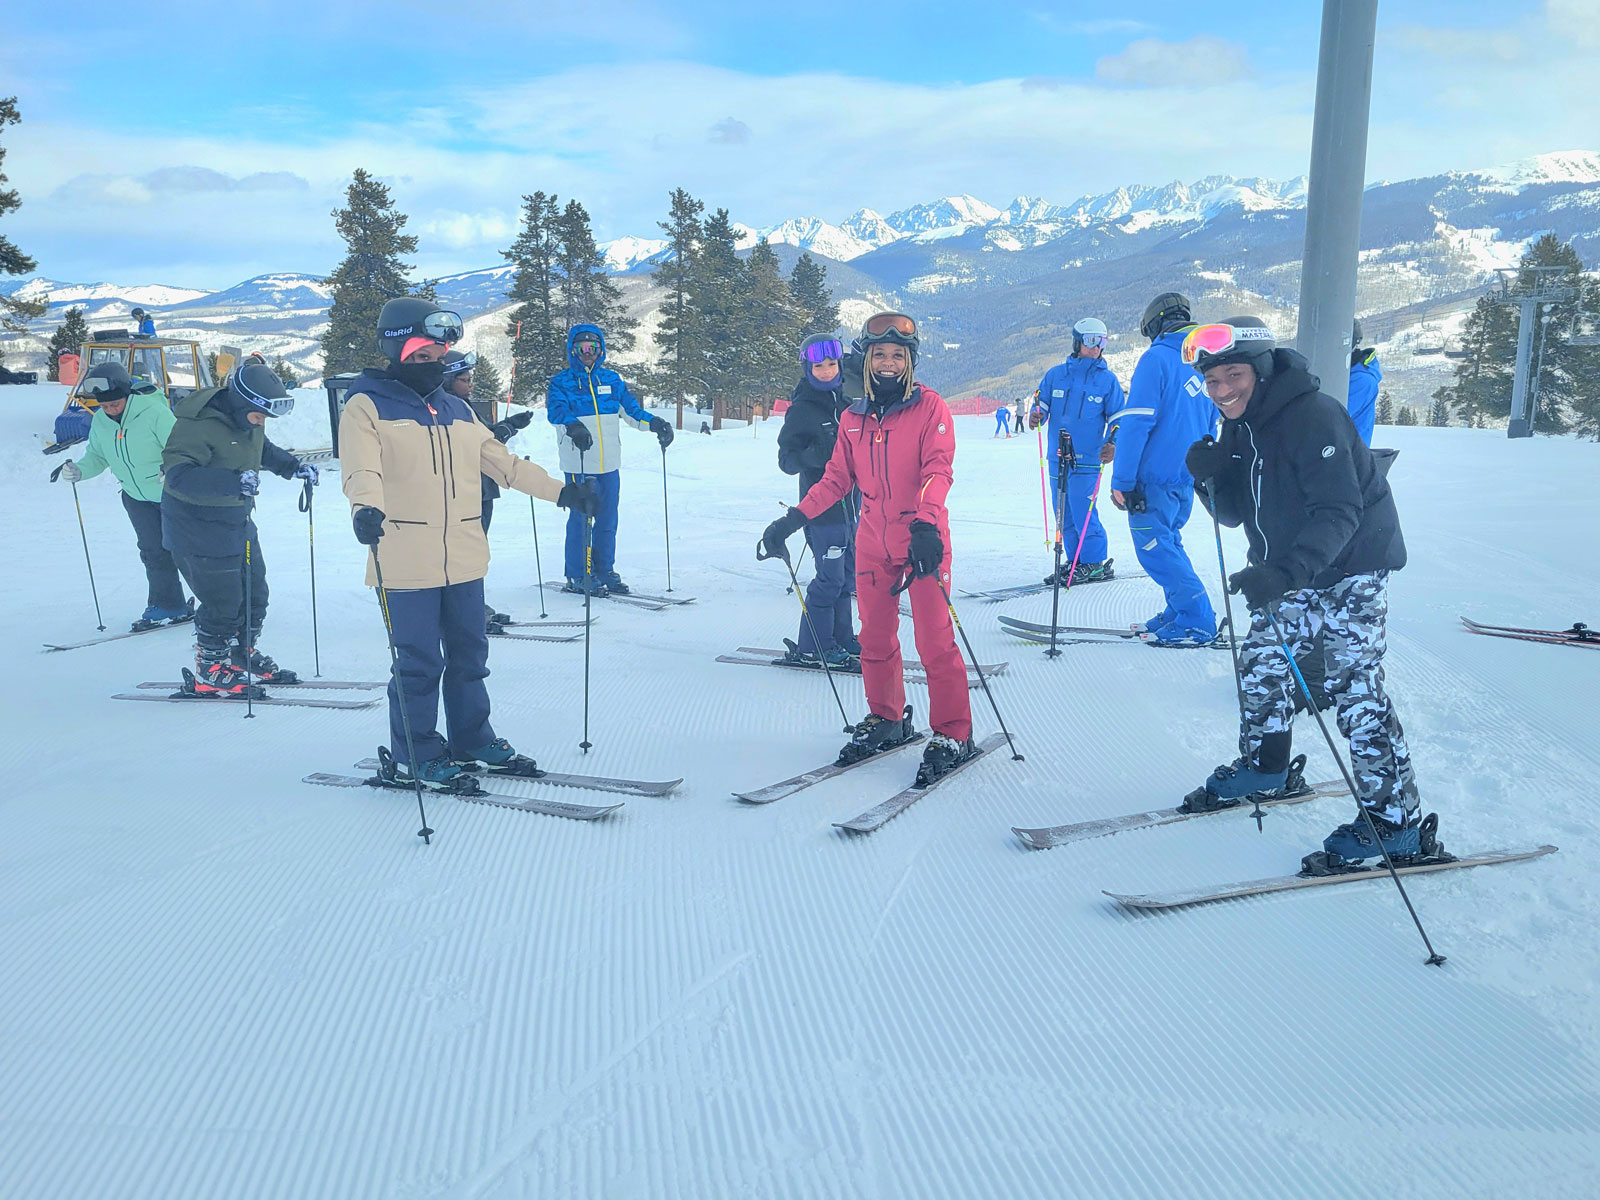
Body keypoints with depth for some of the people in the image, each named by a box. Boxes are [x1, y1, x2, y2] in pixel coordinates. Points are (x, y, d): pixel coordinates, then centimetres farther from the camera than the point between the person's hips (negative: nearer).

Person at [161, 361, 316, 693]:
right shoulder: (198, 425, -25)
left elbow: (263, 449, 23)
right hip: (198, 528, -9)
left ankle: (243, 656, 37)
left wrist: (293, 466, 7)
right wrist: (233, 481, -46)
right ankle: (209, 673, 16)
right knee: (223, 605, -4)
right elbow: (178, 474, -36)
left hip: (237, 523, 9)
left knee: (254, 594, 16)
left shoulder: (248, 420, 1)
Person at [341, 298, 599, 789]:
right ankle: (414, 758, 13)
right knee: (419, 663, -1)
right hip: (405, 563, -6)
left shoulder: (456, 409, 18)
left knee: (470, 655, 14)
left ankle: (472, 741, 28)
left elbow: (502, 462, 20)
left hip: (464, 559, 6)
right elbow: (362, 470, -18)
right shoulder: (367, 407, -2)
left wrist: (560, 491, 15)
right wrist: (366, 508, -39)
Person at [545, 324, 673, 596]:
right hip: (578, 464, -4)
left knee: (608, 520, 9)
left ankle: (604, 571, 20)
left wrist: (654, 424, -4)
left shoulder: (611, 379, 13)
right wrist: (573, 426, -39)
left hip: (609, 464, 5)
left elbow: (631, 408, 14)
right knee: (580, 519, -2)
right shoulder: (562, 381, 0)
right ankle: (578, 576, 7)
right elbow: (555, 409, -18)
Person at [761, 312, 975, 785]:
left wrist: (925, 523, -32)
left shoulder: (929, 407, -6)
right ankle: (887, 720, 29)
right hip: (873, 542, 5)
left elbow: (938, 470, -16)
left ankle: (953, 735, 6)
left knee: (935, 640, -5)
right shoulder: (853, 418, 9)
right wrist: (793, 519, 5)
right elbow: (836, 479, 14)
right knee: (875, 639, 11)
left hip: (923, 539, -5)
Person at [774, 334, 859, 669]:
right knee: (830, 578, -7)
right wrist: (814, 454, -30)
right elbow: (787, 461, -13)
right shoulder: (802, 410, -9)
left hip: (849, 504, 8)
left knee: (847, 575, 12)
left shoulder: (845, 402, 12)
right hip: (822, 506, -7)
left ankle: (840, 640, 23)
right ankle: (810, 649, 3)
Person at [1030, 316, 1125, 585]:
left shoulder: (1107, 379, 1)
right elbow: (1042, 405, 12)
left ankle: (1095, 563, 5)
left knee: (1083, 513, -9)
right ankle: (1075, 561, 22)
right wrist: (1035, 417, -12)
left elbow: (1117, 417, 4)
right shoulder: (1056, 374, 7)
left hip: (1087, 459, -4)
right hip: (1057, 458, 4)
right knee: (1064, 515, 9)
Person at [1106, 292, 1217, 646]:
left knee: (1154, 548, -4)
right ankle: (1180, 613, 18)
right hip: (1188, 477, 8)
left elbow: (1137, 422, -17)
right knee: (1168, 542, 19)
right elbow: (1209, 424, 21)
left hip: (1156, 475, -8)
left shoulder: (1156, 358, -12)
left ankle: (1196, 621, -5)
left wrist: (1122, 479, -16)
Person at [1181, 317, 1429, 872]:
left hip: (1350, 567, -9)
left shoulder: (1312, 416, -24)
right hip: (1290, 570, 9)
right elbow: (1233, 514, 5)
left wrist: (1285, 571, -44)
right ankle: (1265, 766, 36)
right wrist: (1210, 476, -16)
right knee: (1260, 661, 16)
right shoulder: (1239, 426, 3)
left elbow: (1338, 513, -31)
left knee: (1354, 689, -12)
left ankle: (1395, 819, -5)